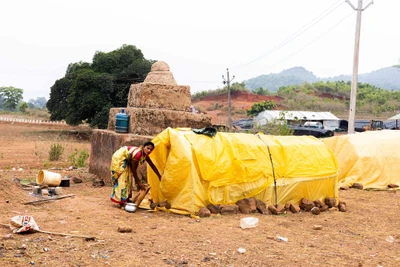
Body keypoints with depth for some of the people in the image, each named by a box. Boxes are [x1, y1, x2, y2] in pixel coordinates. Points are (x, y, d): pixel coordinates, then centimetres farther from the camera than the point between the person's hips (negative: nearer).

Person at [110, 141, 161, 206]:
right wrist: (138, 183, -19)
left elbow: (152, 166, 7)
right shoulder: (138, 153, -34)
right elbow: (133, 169, -26)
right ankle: (121, 201, -7)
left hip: (126, 160, 10)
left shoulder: (145, 155, -7)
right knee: (122, 179, -11)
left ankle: (125, 199, 22)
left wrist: (160, 177, 12)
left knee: (128, 179, 12)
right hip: (119, 158, -10)